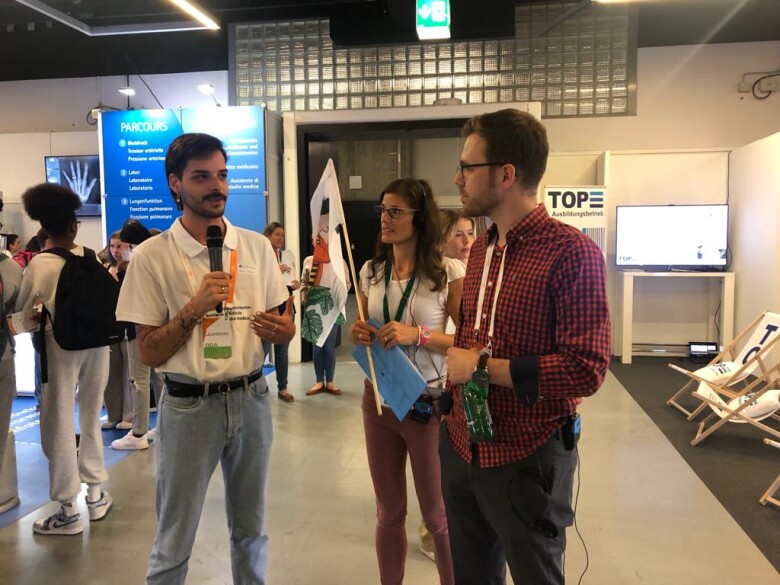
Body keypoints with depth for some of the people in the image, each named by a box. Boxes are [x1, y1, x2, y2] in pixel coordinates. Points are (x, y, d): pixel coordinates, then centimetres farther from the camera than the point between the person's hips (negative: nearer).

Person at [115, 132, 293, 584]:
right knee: (174, 543, 12)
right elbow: (148, 352, -9)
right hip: (189, 406, -3)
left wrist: (282, 329, -13)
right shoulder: (152, 256, -9)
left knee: (251, 530, 20)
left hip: (251, 399, 3)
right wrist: (196, 307, -22)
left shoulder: (257, 247, 2)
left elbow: (284, 322, 9)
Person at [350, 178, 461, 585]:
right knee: (388, 512, 18)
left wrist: (418, 335, -24)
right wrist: (359, 335, -8)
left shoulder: (449, 273, -12)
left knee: (438, 516, 11)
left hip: (430, 402, -4)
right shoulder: (371, 271, 3)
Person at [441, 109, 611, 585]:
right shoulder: (480, 250, 9)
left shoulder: (572, 252, -17)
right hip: (462, 448, 8)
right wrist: (452, 390, 6)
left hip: (527, 460, -7)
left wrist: (482, 367, -18)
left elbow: (586, 370, -23)